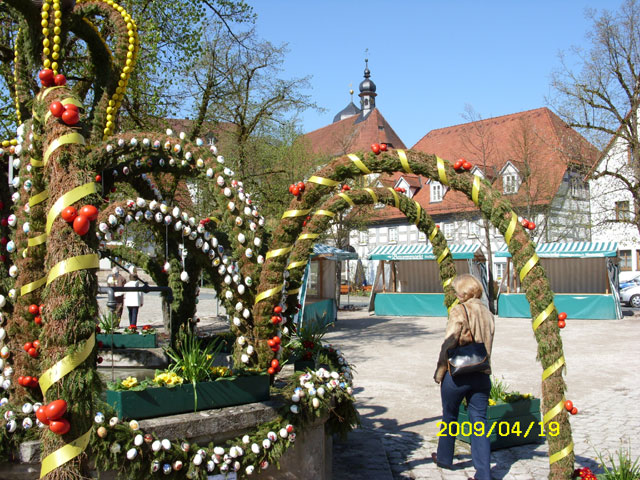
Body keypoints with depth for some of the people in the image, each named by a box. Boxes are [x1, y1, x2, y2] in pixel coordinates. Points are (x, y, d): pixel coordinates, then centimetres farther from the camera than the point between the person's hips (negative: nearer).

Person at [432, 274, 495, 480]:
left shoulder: (459, 311, -13)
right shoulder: (487, 313, 5)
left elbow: (449, 344, -13)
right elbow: (487, 345, 8)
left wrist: (440, 371, -4)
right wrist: (482, 366, 15)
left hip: (457, 374, -4)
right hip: (482, 375, 5)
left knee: (449, 417, 16)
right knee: (479, 422, 7)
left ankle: (444, 458, 33)